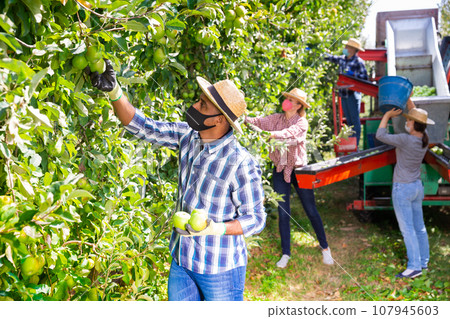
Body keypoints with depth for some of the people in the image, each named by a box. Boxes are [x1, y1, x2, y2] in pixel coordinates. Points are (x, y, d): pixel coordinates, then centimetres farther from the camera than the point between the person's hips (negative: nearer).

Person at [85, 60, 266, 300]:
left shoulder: (241, 163, -25)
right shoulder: (188, 136, -6)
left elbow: (255, 219, -17)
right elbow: (142, 127, -2)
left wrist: (214, 229, -32)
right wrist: (113, 90, -14)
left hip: (219, 269, -6)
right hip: (182, 259, 6)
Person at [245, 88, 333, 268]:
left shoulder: (302, 122, -9)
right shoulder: (276, 119, 4)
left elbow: (289, 133, -29)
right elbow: (258, 122, -10)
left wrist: (270, 135, -45)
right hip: (280, 171, 3)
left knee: (311, 211, 5)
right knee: (283, 213, 4)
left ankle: (325, 248, 23)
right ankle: (286, 253, 16)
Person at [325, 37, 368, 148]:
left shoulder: (358, 62, -7)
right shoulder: (342, 59, 11)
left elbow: (365, 78, -10)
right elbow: (330, 57, 23)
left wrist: (353, 74, -22)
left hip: (353, 94, -6)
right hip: (343, 93, 7)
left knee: (355, 120, -3)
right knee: (348, 120, 12)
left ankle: (355, 145, -1)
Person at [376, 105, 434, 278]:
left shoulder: (406, 140, -24)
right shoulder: (424, 138, -2)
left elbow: (380, 135, -18)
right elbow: (418, 117, 16)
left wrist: (387, 115, -7)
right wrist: (408, 101, 19)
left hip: (402, 189, -8)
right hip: (417, 186, 8)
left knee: (407, 229, -4)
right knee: (419, 227, 15)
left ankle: (414, 266, -2)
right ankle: (424, 262, 25)